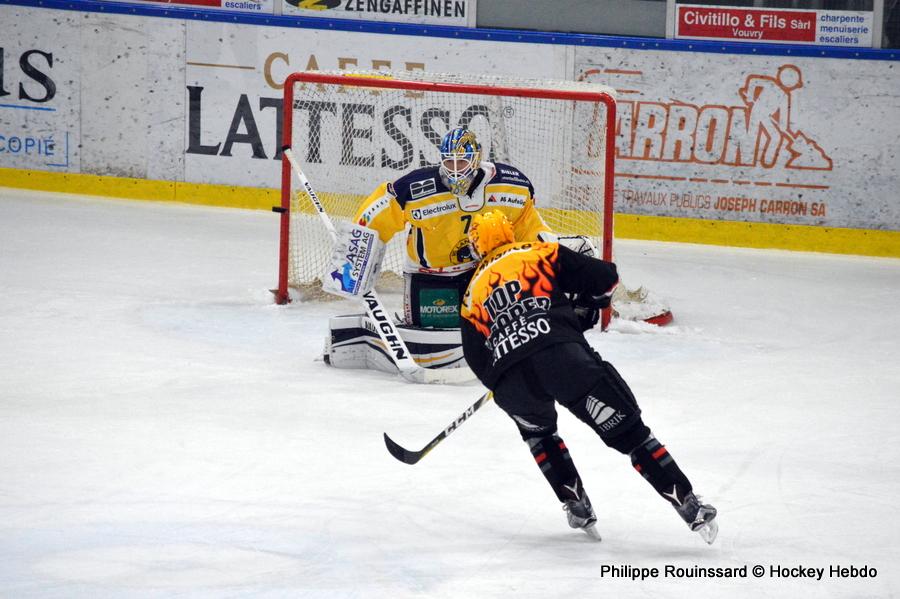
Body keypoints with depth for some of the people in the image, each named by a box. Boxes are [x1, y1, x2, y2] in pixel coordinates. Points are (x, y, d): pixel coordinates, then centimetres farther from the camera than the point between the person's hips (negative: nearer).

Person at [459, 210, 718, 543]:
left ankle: (576, 506, 24)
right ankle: (689, 505, -7)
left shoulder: (473, 294, 27)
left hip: (510, 384, 2)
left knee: (538, 431, 34)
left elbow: (478, 361, 24)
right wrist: (583, 308, 31)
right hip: (560, 351, -2)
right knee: (626, 429, 2)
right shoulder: (542, 253, 20)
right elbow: (604, 278, 13)